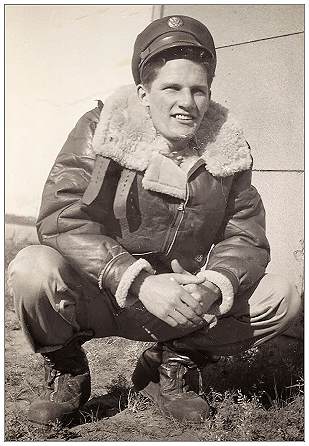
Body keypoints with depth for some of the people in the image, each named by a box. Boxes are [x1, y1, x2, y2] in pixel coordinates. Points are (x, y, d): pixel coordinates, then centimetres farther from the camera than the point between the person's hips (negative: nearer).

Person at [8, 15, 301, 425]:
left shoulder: (229, 149, -1)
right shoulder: (100, 130, -10)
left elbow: (246, 237, -3)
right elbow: (61, 219, -20)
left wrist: (212, 287, -26)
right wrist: (138, 281, -33)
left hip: (184, 303, 3)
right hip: (97, 298, -2)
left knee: (282, 298, -11)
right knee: (33, 268, -32)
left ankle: (171, 365, 10)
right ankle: (66, 374, 1)